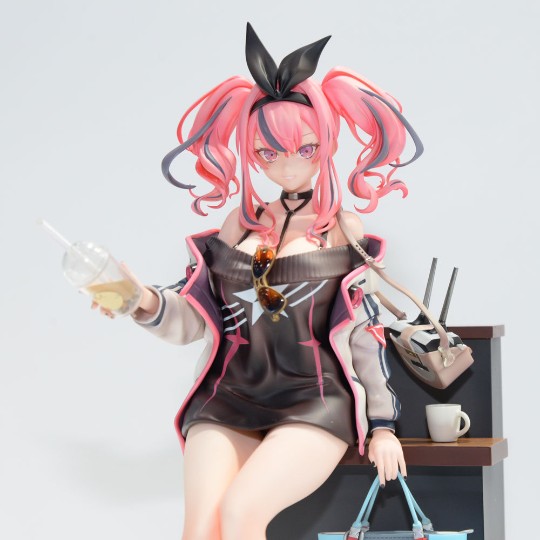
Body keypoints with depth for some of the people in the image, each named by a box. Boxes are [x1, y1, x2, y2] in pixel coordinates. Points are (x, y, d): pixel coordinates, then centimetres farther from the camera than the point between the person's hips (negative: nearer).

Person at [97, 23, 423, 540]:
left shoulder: (344, 230, 5)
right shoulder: (241, 223, 13)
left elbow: (366, 331, 6)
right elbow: (195, 318, 11)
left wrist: (382, 424, 4)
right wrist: (147, 302, -10)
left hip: (315, 402, -3)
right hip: (227, 400, 3)